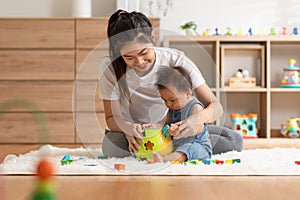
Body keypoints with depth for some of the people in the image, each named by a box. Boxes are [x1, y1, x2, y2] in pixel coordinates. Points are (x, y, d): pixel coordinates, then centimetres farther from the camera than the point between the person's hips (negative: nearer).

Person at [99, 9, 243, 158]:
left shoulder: (176, 60, -18)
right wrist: (127, 127, -37)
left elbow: (216, 107, -20)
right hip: (136, 134, 0)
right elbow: (112, 118, -11)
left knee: (234, 141, -20)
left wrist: (200, 117, -45)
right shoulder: (110, 69, -17)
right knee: (110, 145, -36)